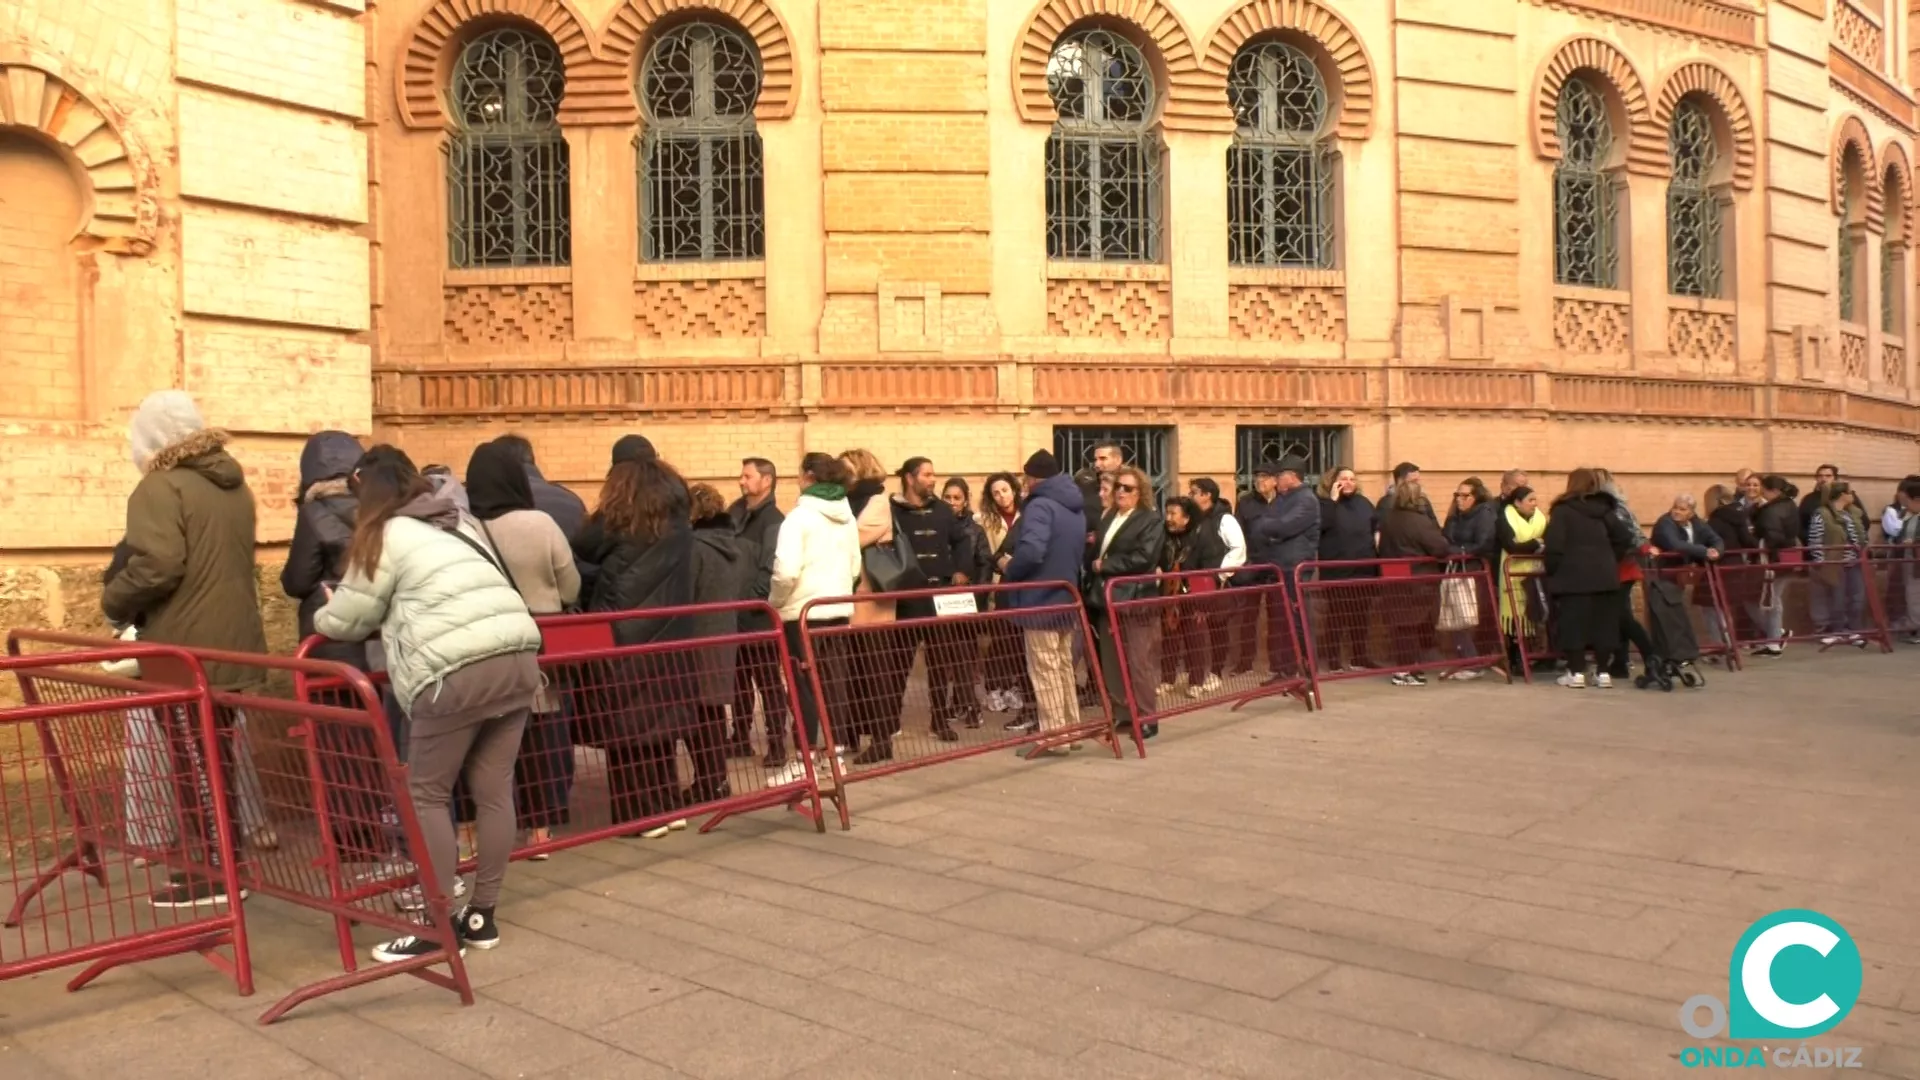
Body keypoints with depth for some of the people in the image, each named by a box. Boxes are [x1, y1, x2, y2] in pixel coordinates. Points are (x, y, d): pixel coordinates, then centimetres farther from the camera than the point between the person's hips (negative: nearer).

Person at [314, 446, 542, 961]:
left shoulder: (385, 536, 6)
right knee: (494, 791, 12)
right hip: (518, 659, 7)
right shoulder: (461, 522, 26)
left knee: (427, 795, 6)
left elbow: (347, 619, 10)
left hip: (456, 672, -7)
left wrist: (319, 618, 33)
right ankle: (481, 916, 21)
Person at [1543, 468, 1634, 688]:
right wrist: (1610, 559, 18)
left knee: (1574, 623, -1)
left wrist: (1551, 571, -4)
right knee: (1604, 623, 7)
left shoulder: (1562, 510, -2)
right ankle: (1603, 672, 9)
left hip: (1573, 575, -5)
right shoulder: (1605, 509, 14)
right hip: (1604, 575, 5)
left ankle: (1576, 673, -2)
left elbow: (1554, 544, -12)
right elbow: (1624, 539, 10)